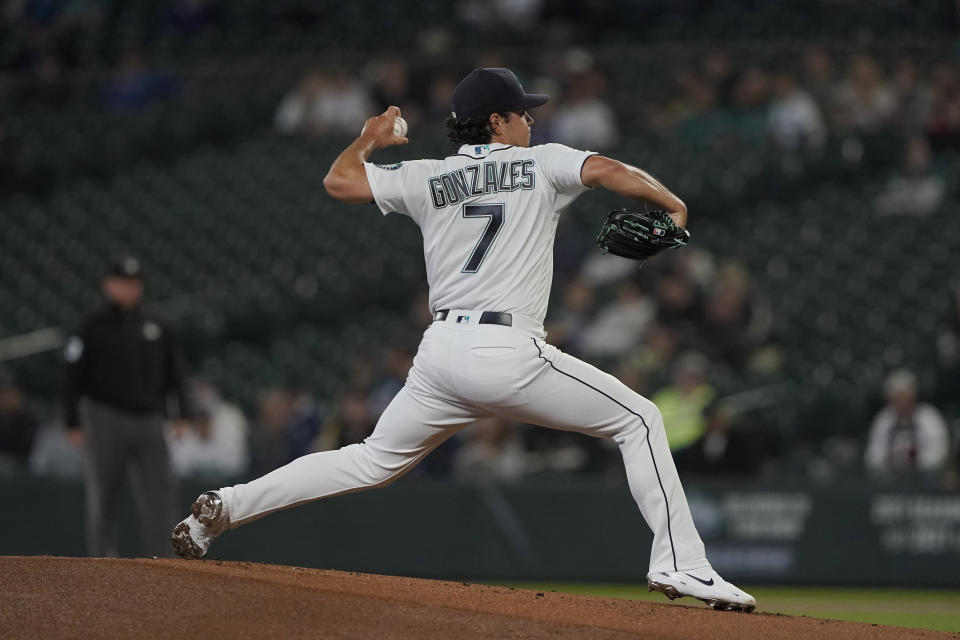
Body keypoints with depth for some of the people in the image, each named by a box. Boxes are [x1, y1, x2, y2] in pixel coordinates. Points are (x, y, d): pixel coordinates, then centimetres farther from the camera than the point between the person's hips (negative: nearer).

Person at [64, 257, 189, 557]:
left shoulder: (156, 327, 14)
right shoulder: (94, 327, 1)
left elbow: (174, 375, 17)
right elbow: (74, 377, -3)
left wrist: (181, 415, 7)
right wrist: (73, 423, -9)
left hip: (149, 420, 4)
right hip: (107, 419, -4)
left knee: (159, 493, -5)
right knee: (103, 499, -1)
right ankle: (104, 558, 5)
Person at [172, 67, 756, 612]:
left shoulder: (428, 179, 13)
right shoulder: (542, 164, 4)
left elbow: (339, 181, 13)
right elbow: (608, 172, -12)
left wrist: (368, 141, 33)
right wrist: (671, 202, 4)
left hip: (442, 351, 5)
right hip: (510, 353, -5)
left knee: (374, 460, 21)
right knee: (639, 420, 6)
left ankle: (224, 508, 11)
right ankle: (680, 563, -6)